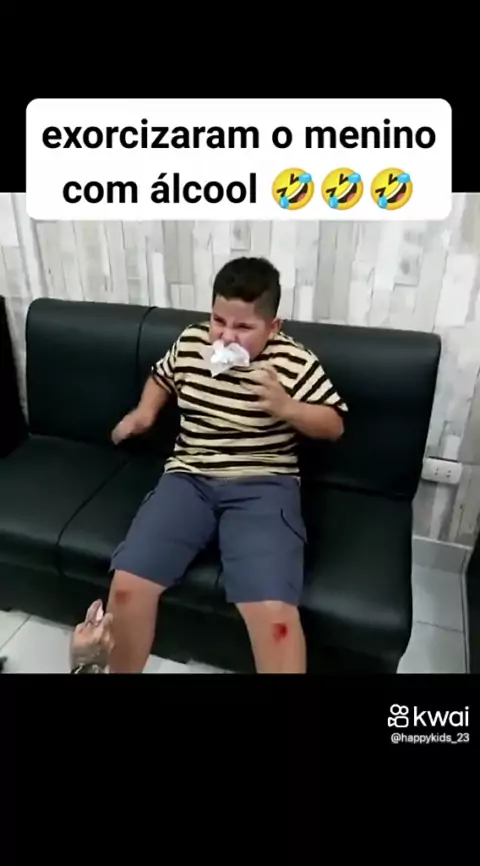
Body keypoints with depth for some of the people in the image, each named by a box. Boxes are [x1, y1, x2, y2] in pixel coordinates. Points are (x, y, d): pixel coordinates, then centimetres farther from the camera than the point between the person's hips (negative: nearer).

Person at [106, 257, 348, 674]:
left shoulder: (294, 362, -6)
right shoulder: (190, 342, 5)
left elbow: (334, 425, 1)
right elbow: (161, 377, 27)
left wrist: (285, 407, -17)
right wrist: (144, 411, 7)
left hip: (263, 485, -3)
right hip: (189, 477, 4)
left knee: (273, 611, -24)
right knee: (127, 584, -14)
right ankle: (121, 671, 14)